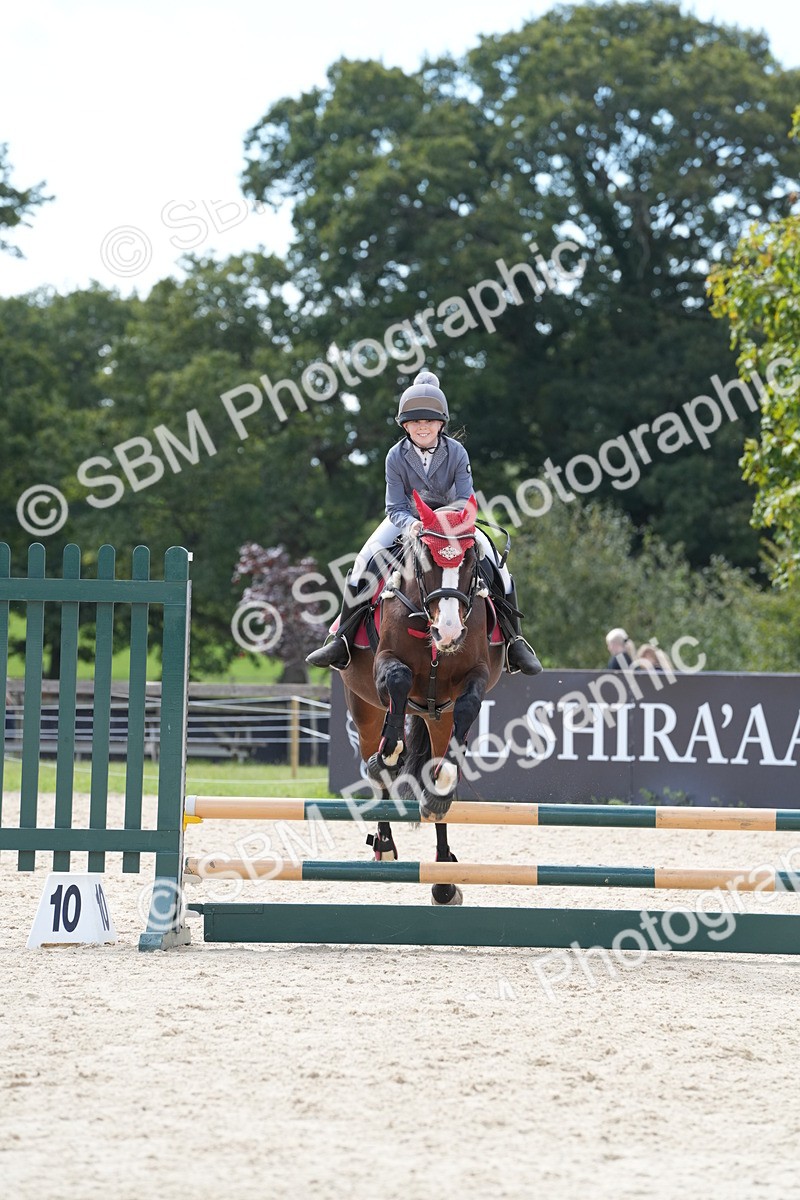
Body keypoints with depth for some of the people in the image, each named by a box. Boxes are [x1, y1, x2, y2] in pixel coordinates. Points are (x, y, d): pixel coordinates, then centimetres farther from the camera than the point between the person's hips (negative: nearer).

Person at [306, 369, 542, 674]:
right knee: (367, 559, -25)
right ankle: (343, 639, -18)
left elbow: (466, 499, -20)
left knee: (494, 560, -18)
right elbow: (396, 508, -20)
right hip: (406, 519, -1)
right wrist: (412, 525, -43)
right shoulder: (396, 456, -20)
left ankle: (514, 641, -3)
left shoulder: (456, 452, -19)